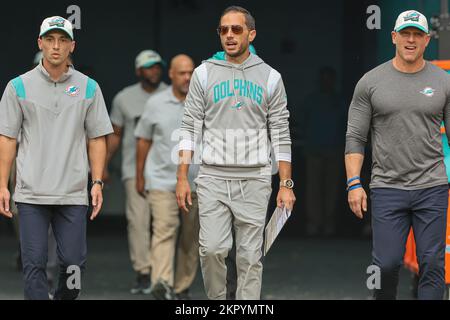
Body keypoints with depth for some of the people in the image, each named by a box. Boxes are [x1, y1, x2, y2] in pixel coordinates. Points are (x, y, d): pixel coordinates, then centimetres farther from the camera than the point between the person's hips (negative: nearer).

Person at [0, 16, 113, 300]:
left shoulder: (88, 88, 7)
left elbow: (97, 138, 9)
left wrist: (97, 183, -1)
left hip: (73, 193, 1)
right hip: (31, 193, -1)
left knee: (74, 263, -1)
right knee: (34, 264, -4)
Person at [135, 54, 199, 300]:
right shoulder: (156, 104, 2)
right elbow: (143, 140, 10)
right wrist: (139, 177, 11)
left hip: (196, 183, 2)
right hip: (162, 179, -2)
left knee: (191, 238, 7)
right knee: (164, 230, -17)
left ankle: (183, 287, 18)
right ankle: (162, 283, -29)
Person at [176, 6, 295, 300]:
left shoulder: (270, 78, 5)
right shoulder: (205, 74, 5)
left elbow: (281, 135, 5)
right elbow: (191, 128, 4)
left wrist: (286, 184, -1)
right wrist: (182, 177, -3)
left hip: (254, 180, 0)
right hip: (213, 177, 0)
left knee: (250, 256, 0)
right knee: (212, 249, -8)